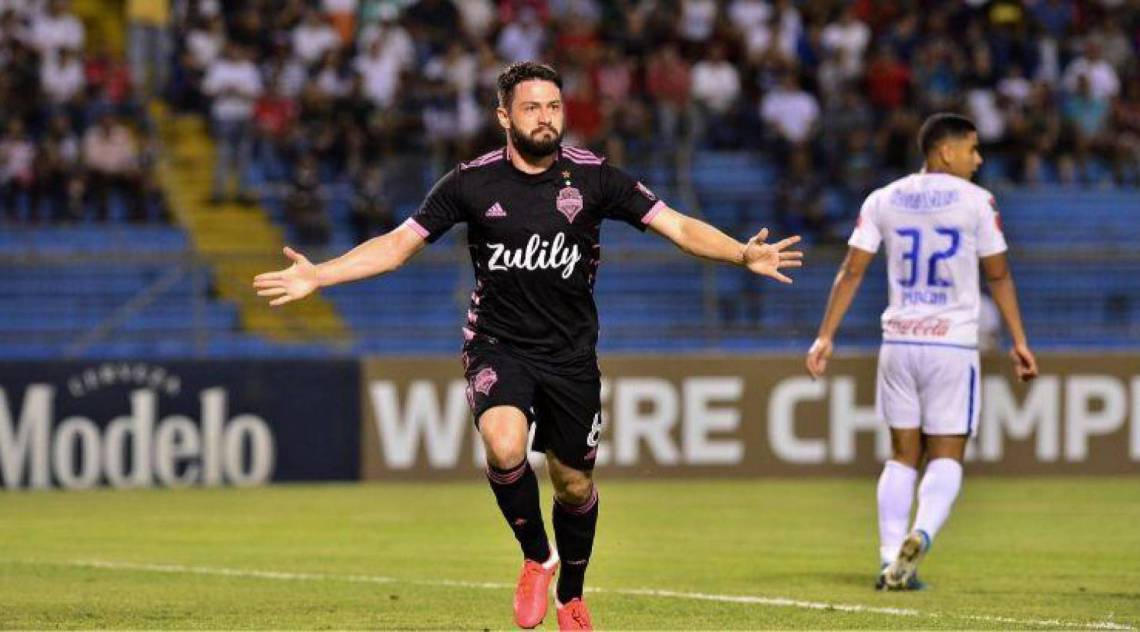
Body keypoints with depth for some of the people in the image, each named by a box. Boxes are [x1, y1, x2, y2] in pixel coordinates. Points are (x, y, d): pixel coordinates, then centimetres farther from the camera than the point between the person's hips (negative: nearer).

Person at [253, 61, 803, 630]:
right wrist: (316, 276, -12)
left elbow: (678, 226, -5)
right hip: (498, 346, -1)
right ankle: (536, 557, -2)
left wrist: (743, 254, -21)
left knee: (574, 483, 9)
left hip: (571, 353, 2)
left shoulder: (593, 177, -5)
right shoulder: (472, 183, -6)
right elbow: (397, 245, -2)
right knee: (504, 446, -28)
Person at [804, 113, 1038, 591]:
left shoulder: (882, 201, 6)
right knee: (946, 457, 3)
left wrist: (825, 336, 7)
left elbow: (851, 272, 3)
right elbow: (999, 276, 3)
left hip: (898, 342, 3)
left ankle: (890, 559, 0)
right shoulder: (975, 201, -2)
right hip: (952, 343, -3)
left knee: (902, 456, 11)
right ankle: (920, 536, -24)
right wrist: (1019, 342, 10)